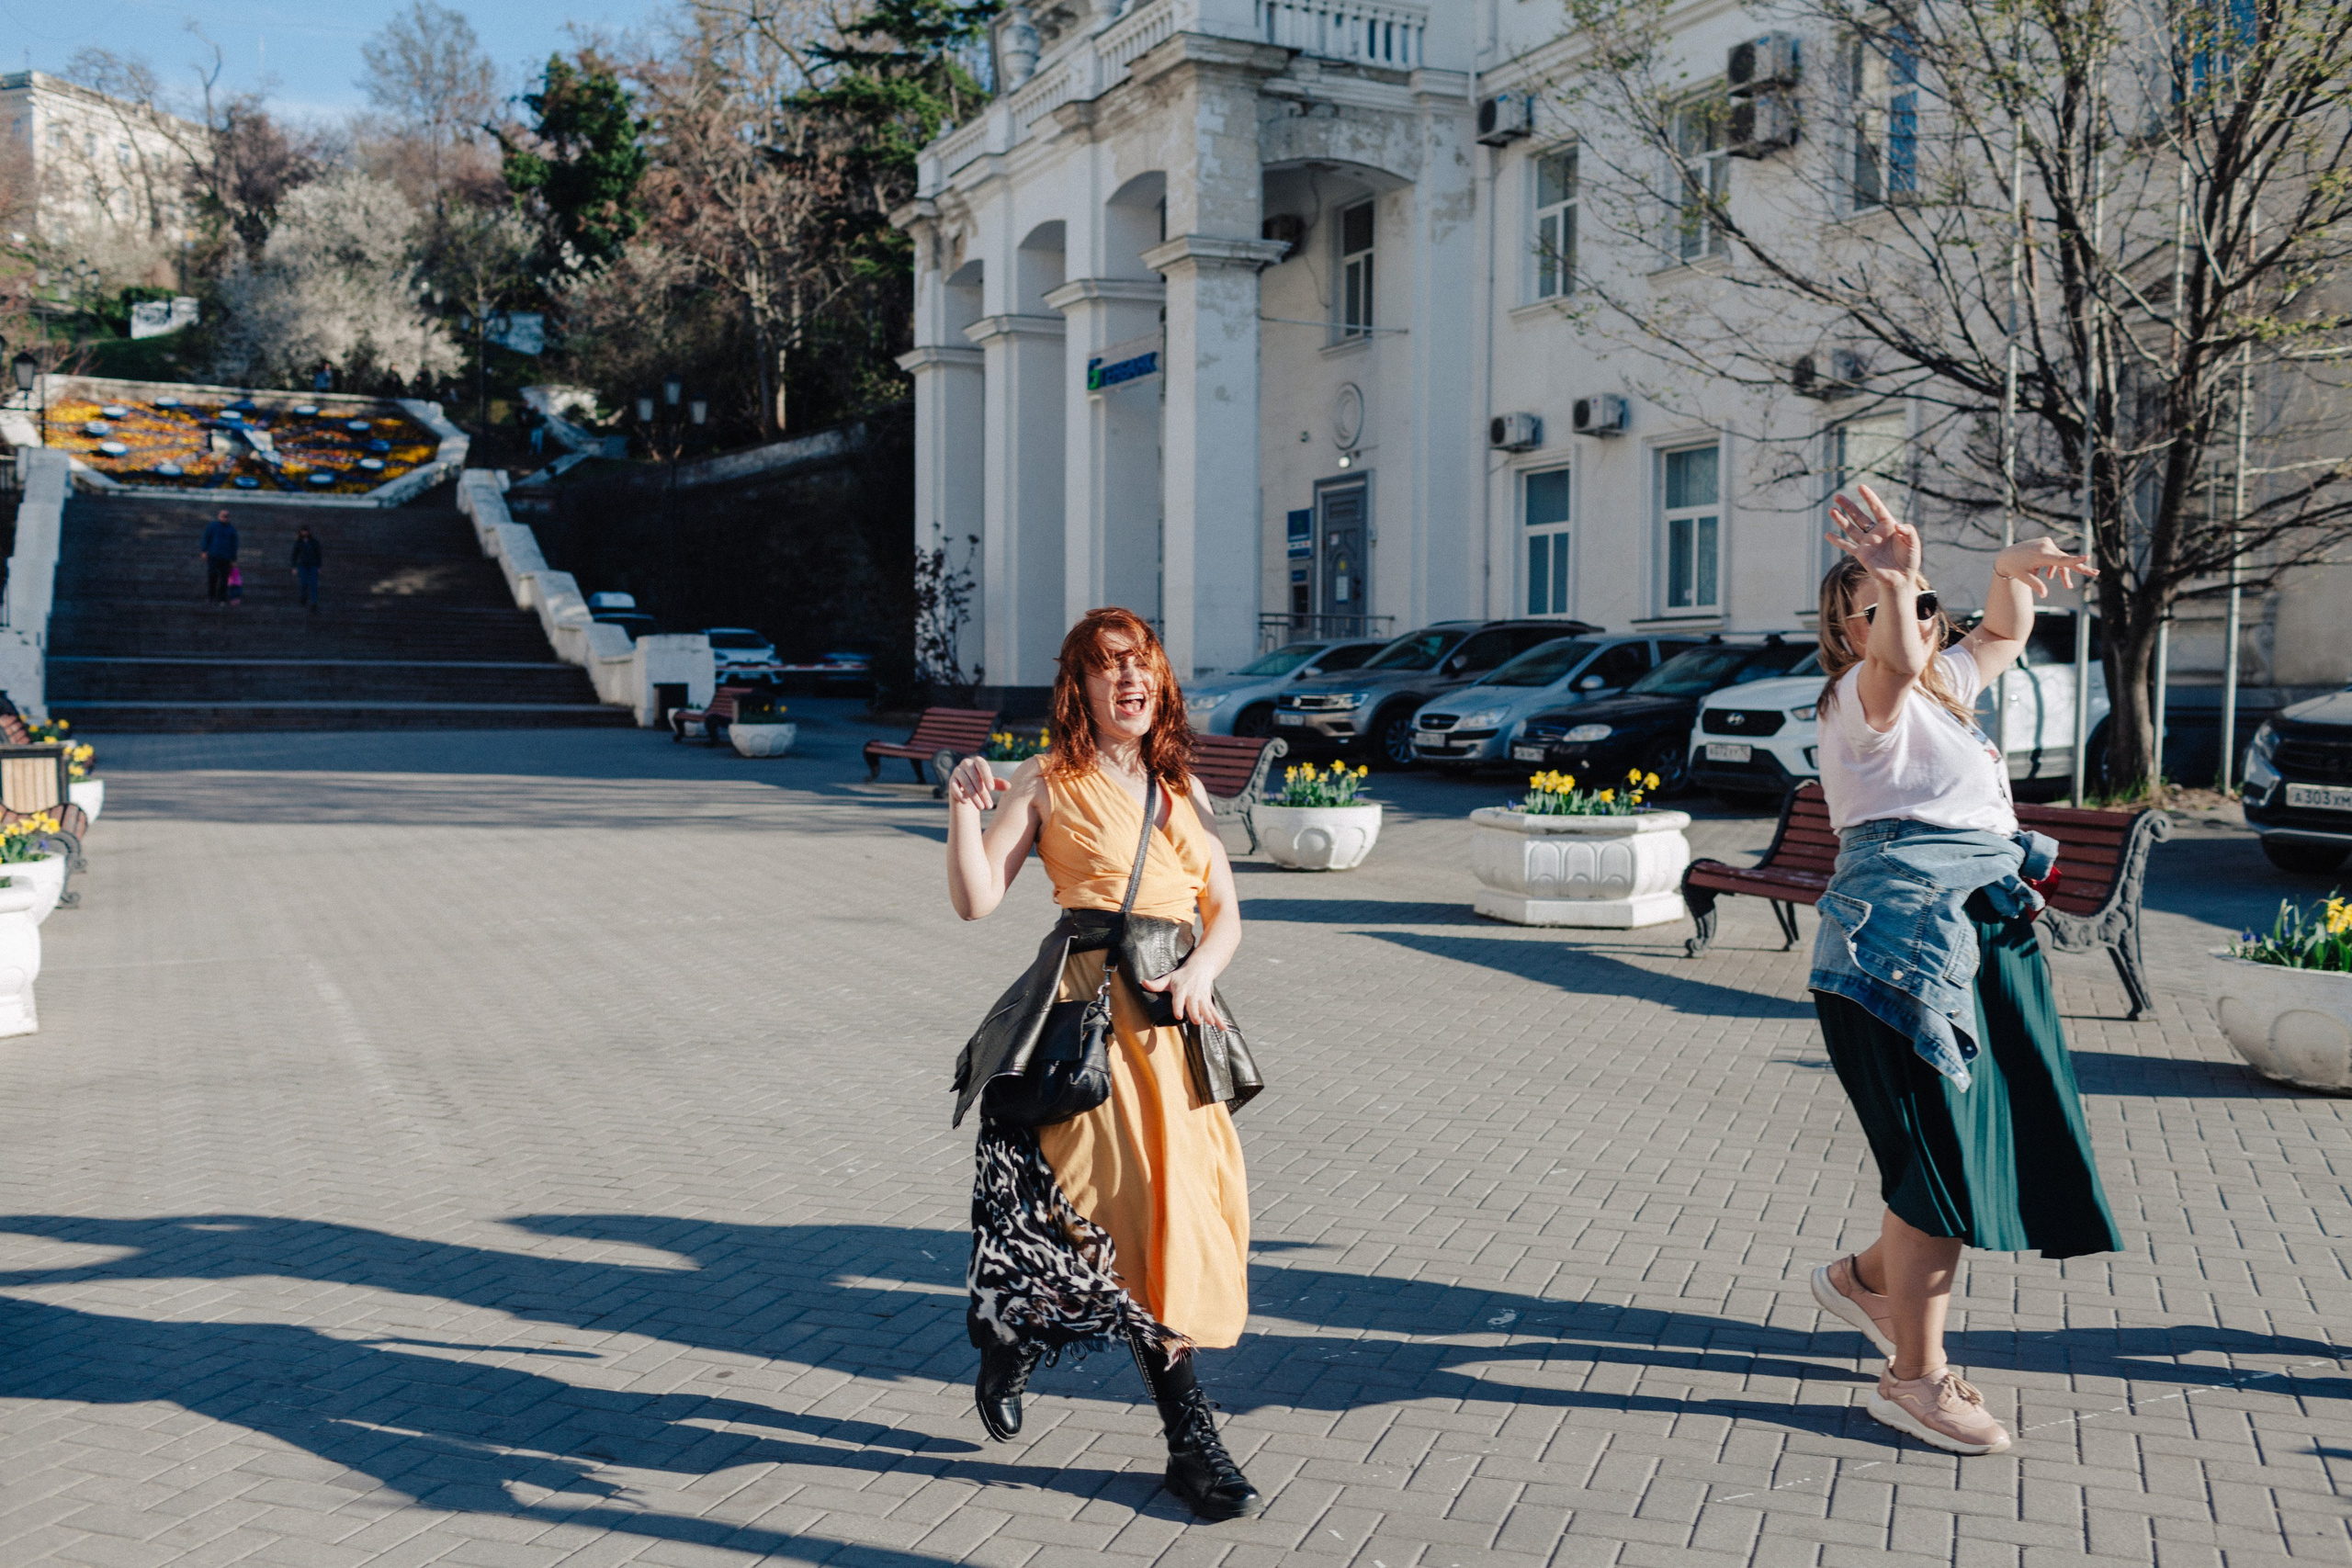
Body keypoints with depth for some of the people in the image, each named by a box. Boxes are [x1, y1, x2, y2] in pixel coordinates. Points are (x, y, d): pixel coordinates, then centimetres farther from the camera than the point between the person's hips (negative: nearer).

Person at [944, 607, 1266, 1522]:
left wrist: (1200, 969, -5)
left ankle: (1015, 1339, 23)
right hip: (1092, 1006, -6)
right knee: (1140, 1203, -10)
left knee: (1191, 1199, 3)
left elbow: (1225, 913, 14)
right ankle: (1191, 1439, 0)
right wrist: (965, 807, -16)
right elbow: (976, 900, -4)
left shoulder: (1182, 790, 18)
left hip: (1177, 1012, 6)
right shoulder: (1048, 784, 3)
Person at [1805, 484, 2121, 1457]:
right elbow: (1895, 659, -29)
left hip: (1982, 946, 9)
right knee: (1943, 1158, -8)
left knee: (2011, 1150, 11)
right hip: (1903, 941, -9)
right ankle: (1915, 1379, 5)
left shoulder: (1944, 689, 23)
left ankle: (1866, 1277, 32)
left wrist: (2013, 570, 17)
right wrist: (1891, 580, -45)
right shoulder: (1865, 698, -5)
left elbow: (2004, 633, 37)